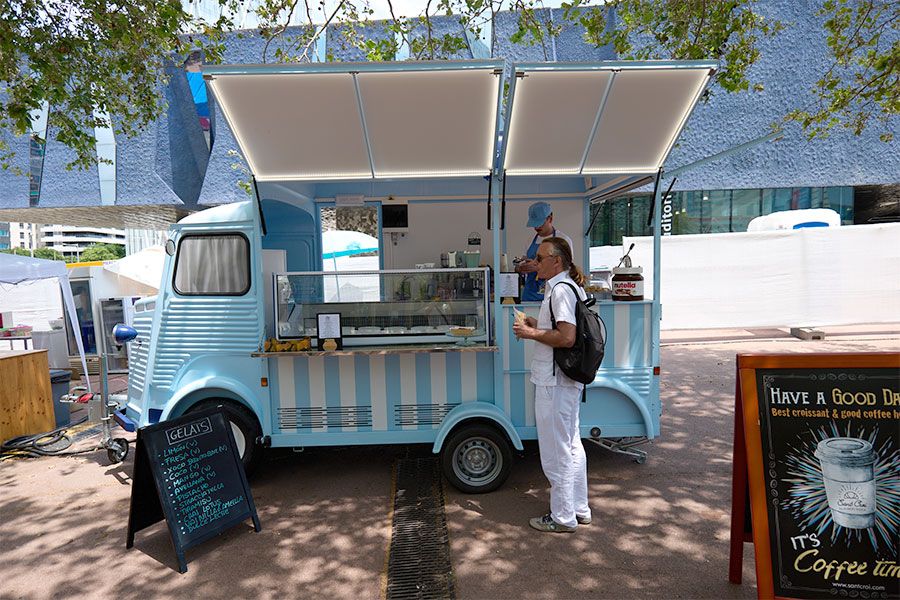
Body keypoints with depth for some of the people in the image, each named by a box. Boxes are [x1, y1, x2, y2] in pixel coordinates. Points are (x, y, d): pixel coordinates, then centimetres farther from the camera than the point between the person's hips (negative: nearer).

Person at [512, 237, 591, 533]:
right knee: (571, 445, 19)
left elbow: (567, 338, -27)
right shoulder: (572, 287, 14)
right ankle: (579, 509, 33)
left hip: (554, 382, -11)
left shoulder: (560, 289, -18)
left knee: (556, 451, 2)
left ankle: (562, 518, 16)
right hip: (568, 379, 11)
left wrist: (531, 334, -16)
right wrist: (537, 326, 12)